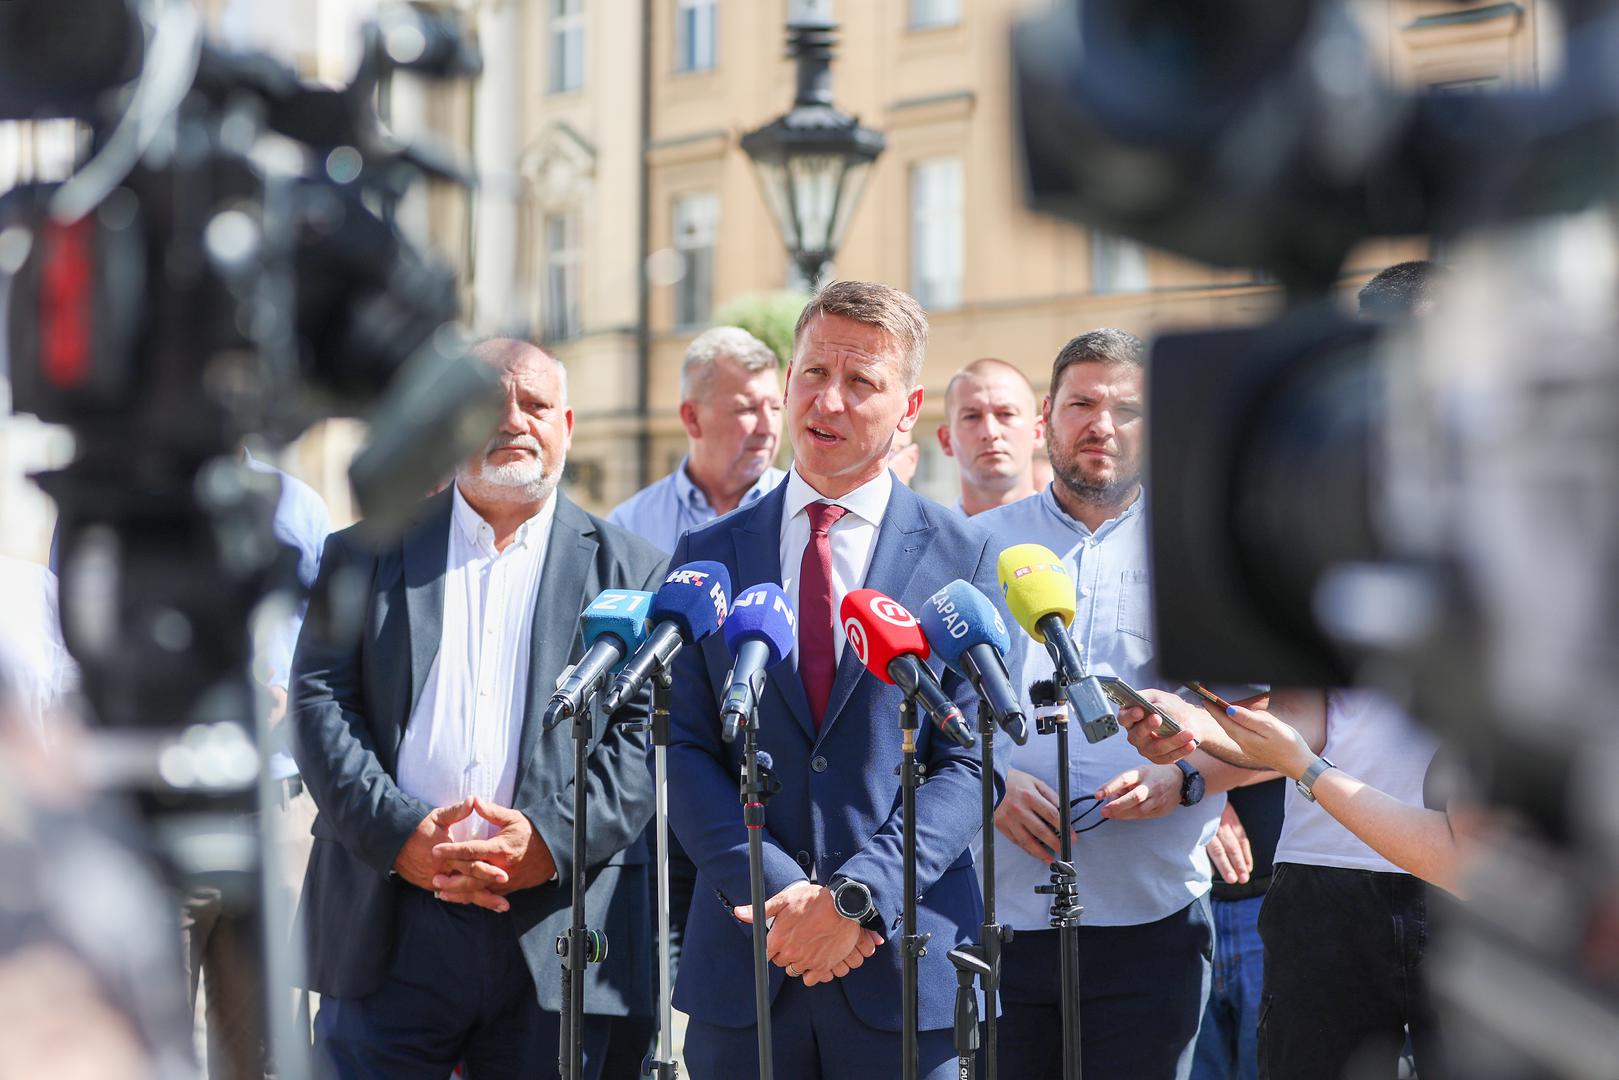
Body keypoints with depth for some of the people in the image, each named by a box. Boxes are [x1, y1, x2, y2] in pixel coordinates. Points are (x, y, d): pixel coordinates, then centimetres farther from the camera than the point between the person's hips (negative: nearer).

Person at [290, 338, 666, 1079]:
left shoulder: (627, 570, 9)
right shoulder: (366, 555, 12)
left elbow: (649, 732, 1)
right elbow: (318, 700, 3)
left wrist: (553, 838, -14)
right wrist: (398, 835, -11)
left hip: (553, 935, 0)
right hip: (388, 932, 0)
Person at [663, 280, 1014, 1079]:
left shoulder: (964, 557, 2)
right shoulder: (708, 555, 8)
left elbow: (971, 763, -4)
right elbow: (686, 751, 2)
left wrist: (856, 894, -15)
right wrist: (776, 892, -11)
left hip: (903, 961, -1)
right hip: (741, 965, 2)